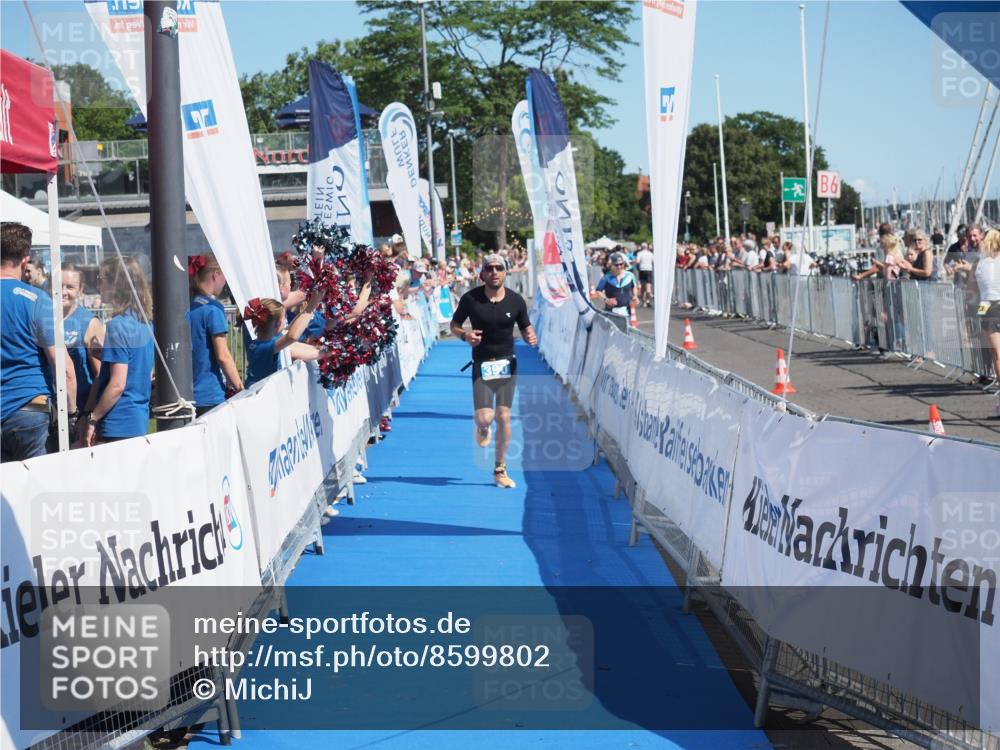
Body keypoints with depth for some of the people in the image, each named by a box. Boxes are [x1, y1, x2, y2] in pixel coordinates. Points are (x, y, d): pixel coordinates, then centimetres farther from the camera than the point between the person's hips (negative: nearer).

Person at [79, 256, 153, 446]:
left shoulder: (118, 326, -14)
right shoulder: (144, 323, 11)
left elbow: (117, 385, -19)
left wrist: (92, 418, -10)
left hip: (118, 427, -8)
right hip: (140, 422, 8)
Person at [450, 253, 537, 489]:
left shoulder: (516, 300, -1)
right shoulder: (470, 298, -6)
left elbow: (526, 327, 11)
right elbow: (454, 324, 5)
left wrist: (530, 337, -13)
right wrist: (464, 335, -16)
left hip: (507, 363, 2)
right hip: (482, 365, -2)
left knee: (503, 417, -1)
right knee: (485, 417, -14)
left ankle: (500, 470, 12)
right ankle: (482, 428, 27)